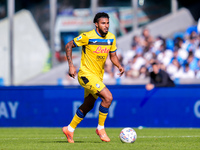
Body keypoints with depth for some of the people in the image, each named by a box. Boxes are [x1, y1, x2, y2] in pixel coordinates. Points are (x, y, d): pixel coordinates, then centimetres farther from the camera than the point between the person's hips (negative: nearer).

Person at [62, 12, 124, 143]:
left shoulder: (111, 38, 2)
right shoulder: (88, 37, -16)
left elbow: (113, 55, 13)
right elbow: (69, 46, -8)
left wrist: (119, 66, -8)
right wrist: (71, 65, -15)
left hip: (98, 76, 8)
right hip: (86, 74, -8)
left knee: (88, 105, 17)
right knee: (108, 97, -21)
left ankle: (70, 129, 34)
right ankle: (100, 128, -6)